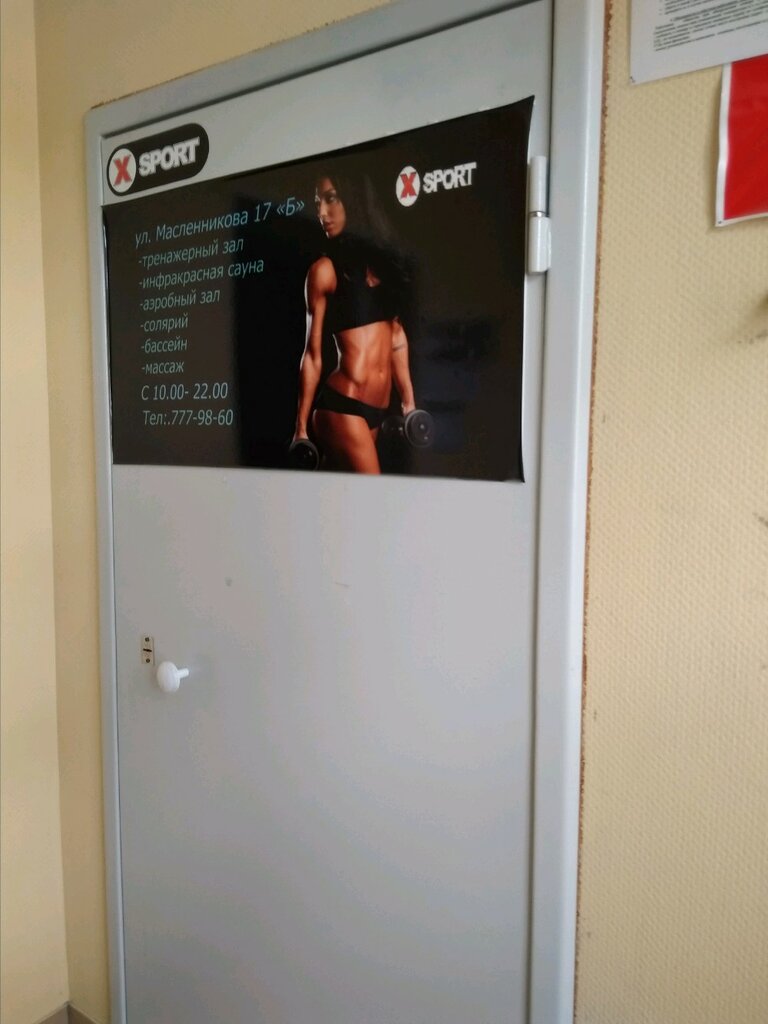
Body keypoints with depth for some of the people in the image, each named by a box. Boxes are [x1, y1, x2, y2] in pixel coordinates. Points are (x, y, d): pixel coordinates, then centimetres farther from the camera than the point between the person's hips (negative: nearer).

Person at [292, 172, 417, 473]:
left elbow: (396, 334, 16)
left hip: (378, 408, 5)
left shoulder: (381, 259, 13)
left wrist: (408, 401, 15)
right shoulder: (325, 269, -3)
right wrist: (301, 428, -4)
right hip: (342, 404, -5)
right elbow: (313, 355, -4)